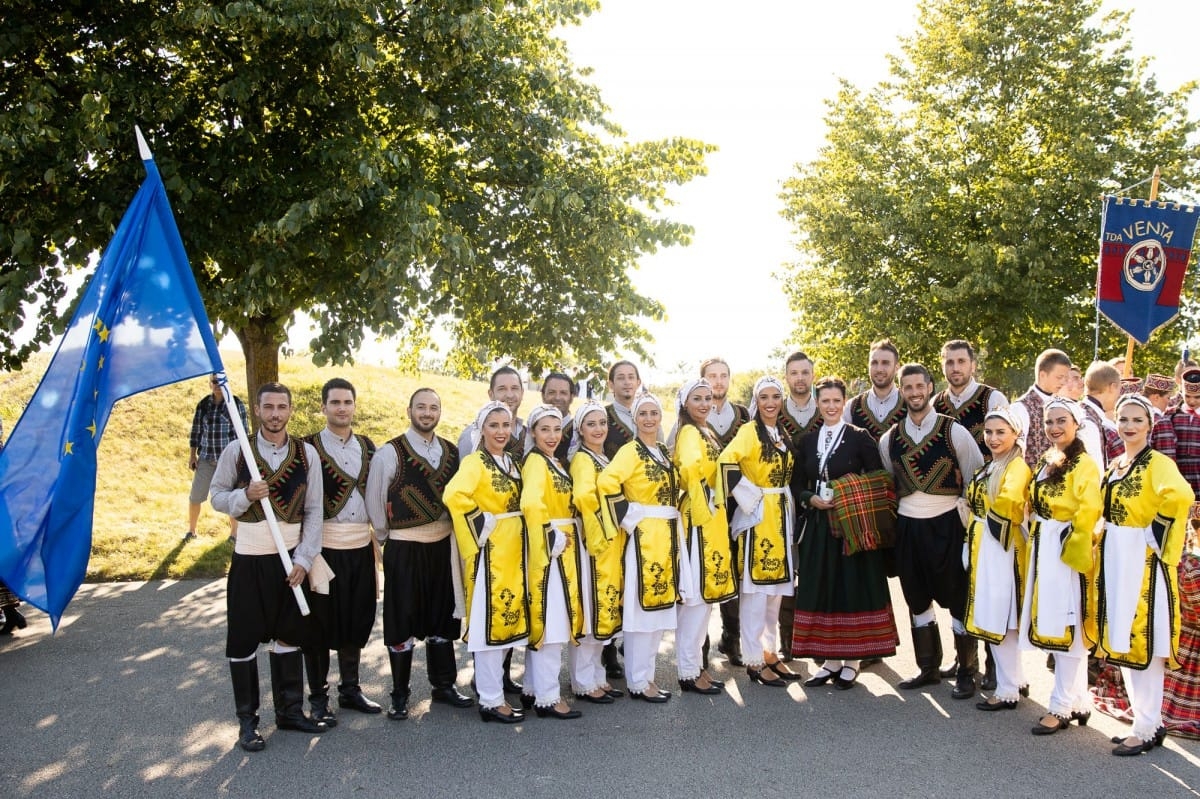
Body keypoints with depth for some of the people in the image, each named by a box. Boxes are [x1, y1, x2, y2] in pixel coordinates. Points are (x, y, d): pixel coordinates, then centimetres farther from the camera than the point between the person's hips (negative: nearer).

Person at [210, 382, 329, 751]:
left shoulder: (306, 453, -1)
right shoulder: (236, 450, -3)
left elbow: (314, 510, 0)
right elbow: (217, 497, 2)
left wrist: (304, 558, -7)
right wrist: (246, 495, -19)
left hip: (292, 555, 2)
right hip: (250, 555, -1)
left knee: (290, 634, 11)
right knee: (244, 638, 4)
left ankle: (290, 710, 26)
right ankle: (247, 721, 18)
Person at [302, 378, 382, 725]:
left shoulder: (368, 447, 9)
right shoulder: (309, 447, -5)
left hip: (361, 545, 4)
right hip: (323, 546, -4)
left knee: (356, 619, 12)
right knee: (320, 621, 4)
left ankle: (350, 689, 28)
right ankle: (318, 697, 18)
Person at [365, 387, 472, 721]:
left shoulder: (452, 453, 4)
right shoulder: (389, 453, -10)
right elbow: (375, 502, -3)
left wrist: (456, 532, 6)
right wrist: (387, 536, 4)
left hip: (443, 546, 4)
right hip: (404, 550, -4)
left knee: (442, 618, 14)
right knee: (403, 622, 5)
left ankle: (443, 685, 28)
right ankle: (400, 695, 18)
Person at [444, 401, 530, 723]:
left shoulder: (512, 462, 12)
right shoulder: (474, 462, -12)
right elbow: (454, 495, -30)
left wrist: (520, 542, 9)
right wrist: (480, 526, -20)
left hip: (513, 549, 8)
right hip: (490, 551, -8)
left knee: (508, 616, 14)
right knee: (490, 619, -2)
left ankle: (492, 682, 30)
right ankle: (491, 700, 7)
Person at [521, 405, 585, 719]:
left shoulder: (554, 463, 15)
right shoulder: (536, 462, -14)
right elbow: (531, 503, -31)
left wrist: (564, 538, 9)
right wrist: (551, 536, -22)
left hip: (563, 550, 10)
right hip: (549, 550, -10)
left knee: (545, 622, 15)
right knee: (551, 622, -5)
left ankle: (534, 689, 24)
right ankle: (547, 698, 3)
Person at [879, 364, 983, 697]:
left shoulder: (954, 432, -6)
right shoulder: (889, 438, 5)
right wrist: (893, 521, 10)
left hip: (947, 524, -4)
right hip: (907, 526, 4)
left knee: (958, 599, 4)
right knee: (917, 600, 13)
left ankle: (967, 672, 18)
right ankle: (929, 668, 27)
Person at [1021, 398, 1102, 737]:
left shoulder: (1083, 464, -12)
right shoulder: (1044, 462, 14)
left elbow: (1089, 512, -19)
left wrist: (1072, 548, -16)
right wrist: (1035, 540, 9)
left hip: (1067, 551, -9)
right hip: (1042, 550, 9)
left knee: (1065, 627, -2)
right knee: (1050, 626, 12)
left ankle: (1062, 706, 7)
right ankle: (1079, 701, 24)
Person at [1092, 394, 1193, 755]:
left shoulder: (1157, 463, -11)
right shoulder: (1115, 465, 13)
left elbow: (1181, 495, -31)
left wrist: (1155, 531, -22)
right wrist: (1105, 543, 8)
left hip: (1142, 561, -8)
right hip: (1114, 560, 9)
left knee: (1143, 642, -3)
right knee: (1120, 641, 13)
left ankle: (1147, 729, 8)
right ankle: (1146, 720, 25)